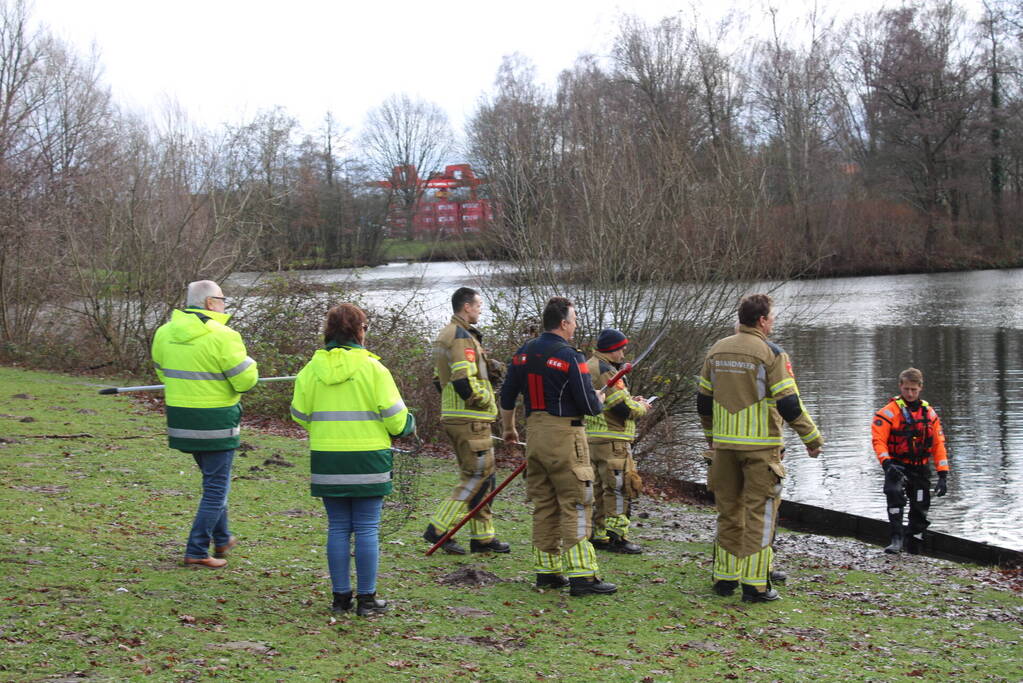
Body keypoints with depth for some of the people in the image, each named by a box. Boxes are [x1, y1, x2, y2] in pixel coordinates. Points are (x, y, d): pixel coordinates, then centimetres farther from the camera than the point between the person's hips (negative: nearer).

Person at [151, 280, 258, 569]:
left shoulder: (164, 333, 3)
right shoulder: (222, 337, -18)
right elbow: (246, 380, -15)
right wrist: (246, 361, 5)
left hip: (180, 420, 7)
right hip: (215, 421, -7)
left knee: (212, 478, 25)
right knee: (216, 486, 4)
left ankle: (221, 539, 36)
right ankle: (197, 551, 2)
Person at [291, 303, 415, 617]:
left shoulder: (311, 370, 1)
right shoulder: (372, 368, -9)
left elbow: (299, 415, 8)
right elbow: (395, 416, -8)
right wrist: (408, 425, 15)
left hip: (326, 460, 3)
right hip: (367, 461, -3)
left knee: (338, 529, 11)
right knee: (367, 530, 3)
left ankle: (340, 596, 13)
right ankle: (366, 598, 6)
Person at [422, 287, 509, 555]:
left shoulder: (444, 335, 18)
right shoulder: (462, 337, -16)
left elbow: (440, 379, 23)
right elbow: (464, 382, -25)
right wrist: (484, 399, -10)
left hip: (453, 416, 11)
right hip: (471, 420, -11)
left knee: (481, 476, 14)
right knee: (477, 476, -6)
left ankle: (483, 536, 18)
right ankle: (439, 528, -8)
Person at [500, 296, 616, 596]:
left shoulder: (523, 353, 8)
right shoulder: (570, 358, -14)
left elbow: (507, 397, 14)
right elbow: (589, 407, -13)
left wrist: (508, 429, 29)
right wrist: (600, 399, 10)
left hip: (534, 433, 7)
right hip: (564, 436, -7)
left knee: (543, 504, 14)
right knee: (576, 505, -5)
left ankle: (547, 571, 18)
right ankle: (581, 575, -7)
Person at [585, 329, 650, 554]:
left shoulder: (589, 367, 17)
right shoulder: (606, 371, -16)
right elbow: (624, 409, -20)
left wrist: (630, 400, 13)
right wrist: (641, 407, 0)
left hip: (590, 439, 10)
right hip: (610, 441, -10)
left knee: (597, 488, 14)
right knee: (618, 488, -5)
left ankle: (598, 534, 20)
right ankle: (616, 536, -5)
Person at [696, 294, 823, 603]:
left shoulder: (717, 350, 9)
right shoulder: (771, 354, -10)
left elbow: (703, 401, 14)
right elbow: (789, 404, -13)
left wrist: (711, 436, 28)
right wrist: (813, 438, -3)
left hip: (724, 444, 5)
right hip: (760, 446, -5)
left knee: (729, 511, 14)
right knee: (759, 513, -1)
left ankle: (725, 578, 18)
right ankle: (755, 585, -2)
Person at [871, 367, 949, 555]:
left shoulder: (929, 413, 8)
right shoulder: (890, 411, -6)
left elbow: (938, 444, 10)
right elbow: (878, 440, -11)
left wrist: (943, 475, 4)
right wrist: (886, 463, -27)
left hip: (921, 469, 4)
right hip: (897, 467, -4)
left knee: (920, 508, 8)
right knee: (894, 492, -32)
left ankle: (913, 544, 27)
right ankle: (897, 538, -29)